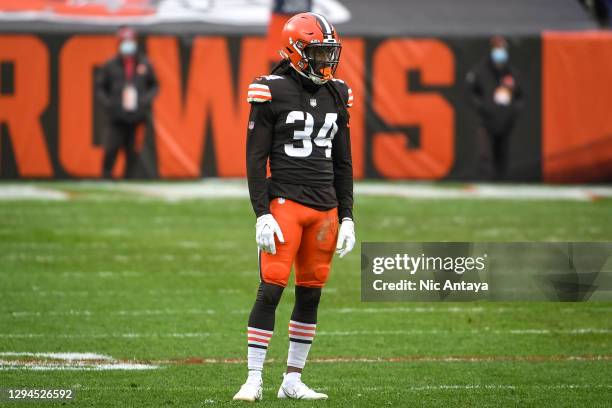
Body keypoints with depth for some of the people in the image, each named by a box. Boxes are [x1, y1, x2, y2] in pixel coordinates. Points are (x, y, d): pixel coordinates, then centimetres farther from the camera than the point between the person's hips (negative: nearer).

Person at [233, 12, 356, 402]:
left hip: (325, 207, 6)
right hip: (285, 202, -6)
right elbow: (256, 160, -6)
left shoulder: (337, 95, 11)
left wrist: (347, 217, 11)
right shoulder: (273, 92, -6)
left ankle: (293, 381, 14)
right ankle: (254, 380, -6)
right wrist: (262, 216, -12)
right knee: (271, 289, -10)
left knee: (311, 294, 7)